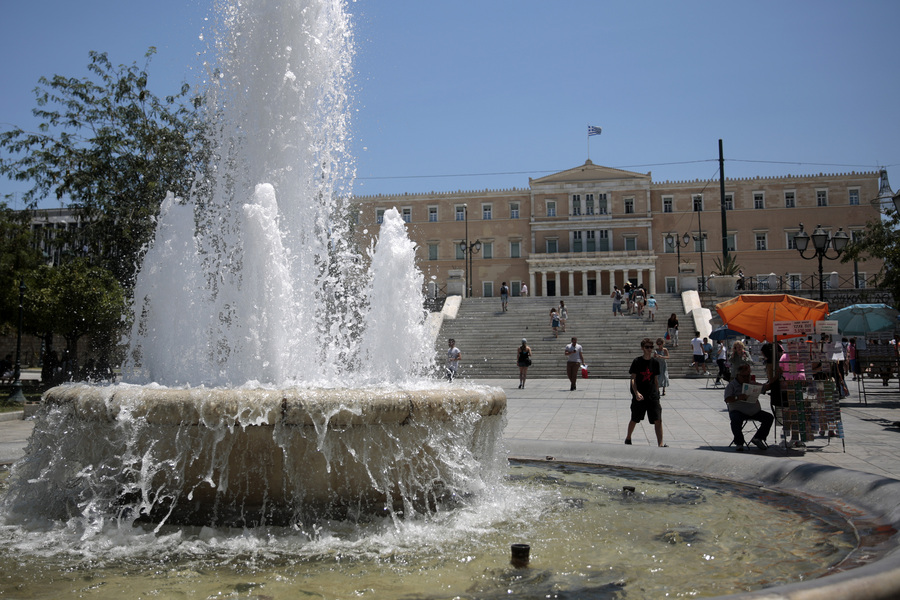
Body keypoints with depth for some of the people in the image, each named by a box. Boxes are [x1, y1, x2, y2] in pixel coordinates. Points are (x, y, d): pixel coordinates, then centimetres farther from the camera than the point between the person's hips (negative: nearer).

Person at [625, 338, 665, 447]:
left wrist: (657, 395, 12)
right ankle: (628, 438, 33)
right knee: (634, 420, 11)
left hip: (652, 396, 3)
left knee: (658, 420, -8)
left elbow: (656, 380, 13)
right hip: (639, 396, -2)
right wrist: (636, 393, -20)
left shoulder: (655, 362, 6)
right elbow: (633, 379, -7)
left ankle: (660, 444, -7)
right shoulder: (637, 361, -5)